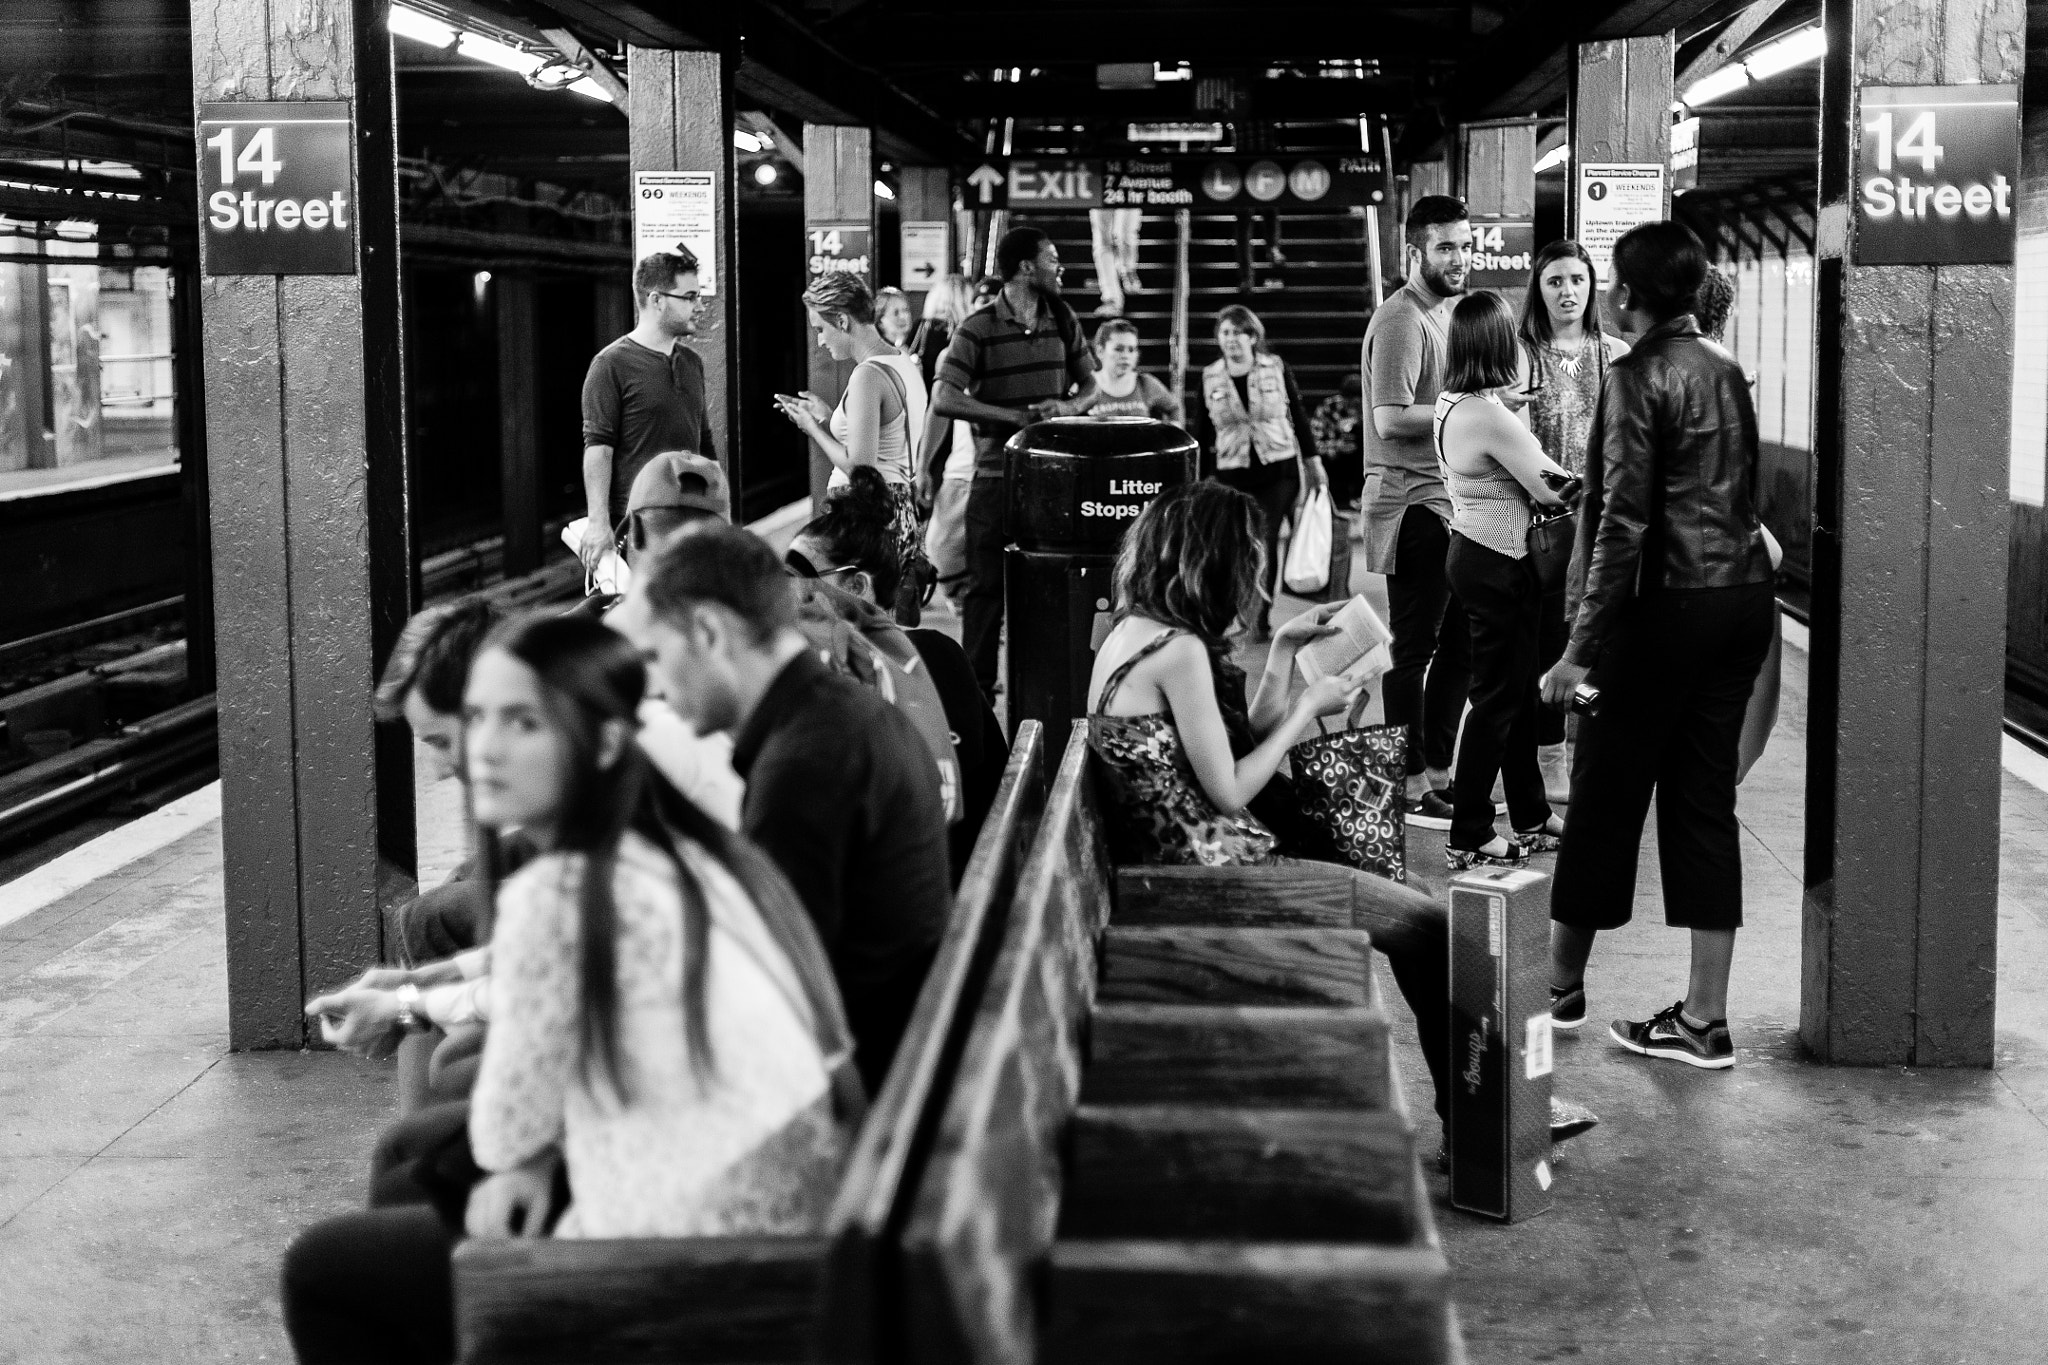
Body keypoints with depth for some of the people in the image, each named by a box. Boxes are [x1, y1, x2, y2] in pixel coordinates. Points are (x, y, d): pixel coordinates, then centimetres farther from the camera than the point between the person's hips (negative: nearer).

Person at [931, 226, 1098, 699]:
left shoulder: (1063, 320, 8)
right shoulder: (978, 329, -9)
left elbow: (1089, 382, 15)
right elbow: (944, 399, -17)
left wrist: (1070, 405, -8)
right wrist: (1016, 416, -22)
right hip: (998, 478, -4)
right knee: (987, 585, 2)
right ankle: (977, 687, 11)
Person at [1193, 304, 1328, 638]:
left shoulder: (1276, 368, 0)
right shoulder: (1210, 378, 3)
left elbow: (1298, 416, 6)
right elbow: (1202, 430, 10)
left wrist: (1312, 460, 7)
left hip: (1278, 470, -1)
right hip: (1232, 474, 1)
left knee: (1267, 540, -8)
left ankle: (1262, 616, 3)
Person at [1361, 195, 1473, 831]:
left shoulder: (1451, 309, 18)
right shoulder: (1401, 319, -13)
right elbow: (1390, 419, -21)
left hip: (1455, 503, 10)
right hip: (1414, 504, -10)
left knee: (1461, 643, 14)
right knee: (1413, 649, -2)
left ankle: (1437, 771, 24)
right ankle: (1411, 788, 4)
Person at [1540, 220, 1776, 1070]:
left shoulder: (1638, 377, -11)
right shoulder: (1725, 371, 12)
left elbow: (1624, 521, -17)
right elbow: (1738, 492, 15)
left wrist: (1582, 649, -17)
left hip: (1669, 607, -7)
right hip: (1743, 596, 7)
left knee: (1607, 794, 6)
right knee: (1705, 799, 9)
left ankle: (1560, 986, 19)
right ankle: (1704, 1020, 10)